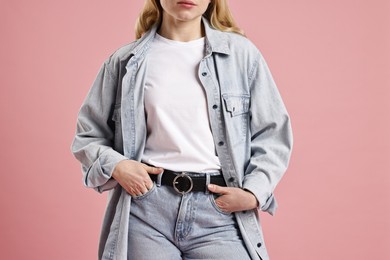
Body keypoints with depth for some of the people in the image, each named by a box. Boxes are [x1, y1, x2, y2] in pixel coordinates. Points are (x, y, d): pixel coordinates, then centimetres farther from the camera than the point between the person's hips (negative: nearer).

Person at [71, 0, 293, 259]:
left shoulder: (242, 53, 6)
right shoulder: (126, 61, 7)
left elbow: (273, 135, 7)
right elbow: (88, 135, 13)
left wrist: (253, 193, -7)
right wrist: (114, 166, -6)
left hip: (219, 212, 0)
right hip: (146, 211, 0)